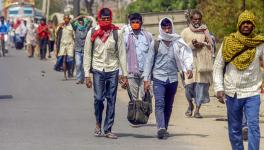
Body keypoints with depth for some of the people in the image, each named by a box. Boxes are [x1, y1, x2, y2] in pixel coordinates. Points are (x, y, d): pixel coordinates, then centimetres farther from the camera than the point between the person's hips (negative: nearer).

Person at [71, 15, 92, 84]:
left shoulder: (86, 28, 4)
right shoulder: (76, 28, 5)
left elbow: (91, 21, -6)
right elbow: (72, 22, -8)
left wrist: (85, 17, 6)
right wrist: (78, 17, 0)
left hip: (85, 50, 0)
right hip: (78, 50, 0)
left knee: (83, 66, 2)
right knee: (78, 64, -12)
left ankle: (82, 79, 13)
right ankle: (78, 79, -8)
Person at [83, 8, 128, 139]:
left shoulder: (117, 33, 1)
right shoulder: (92, 33, 1)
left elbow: (122, 54, 2)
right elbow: (87, 54, 3)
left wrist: (125, 75, -2)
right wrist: (87, 75, -2)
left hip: (113, 70, 1)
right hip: (98, 70, -1)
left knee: (111, 101, 1)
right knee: (98, 98, -7)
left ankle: (108, 130, 9)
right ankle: (98, 123, 19)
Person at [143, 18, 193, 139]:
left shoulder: (178, 43, 5)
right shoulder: (156, 44, 3)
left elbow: (185, 56, -8)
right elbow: (149, 61, 4)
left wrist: (188, 68, -28)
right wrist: (146, 79, -1)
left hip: (173, 79, 2)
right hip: (159, 78, -2)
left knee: (168, 105, 10)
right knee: (159, 103, -15)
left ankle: (165, 128, 22)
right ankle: (161, 128, -28)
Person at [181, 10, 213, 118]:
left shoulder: (205, 30, 12)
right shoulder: (185, 32, 9)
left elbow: (211, 44, 10)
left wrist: (202, 44, -9)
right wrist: (192, 45, -12)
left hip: (202, 62, 1)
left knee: (201, 84, -6)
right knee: (189, 85, -8)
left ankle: (197, 110, -1)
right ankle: (190, 105, 19)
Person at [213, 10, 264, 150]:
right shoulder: (228, 43, 1)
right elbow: (218, 66, 4)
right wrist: (219, 88, -5)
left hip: (252, 93, -2)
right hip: (232, 93, 2)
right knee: (234, 129, 10)